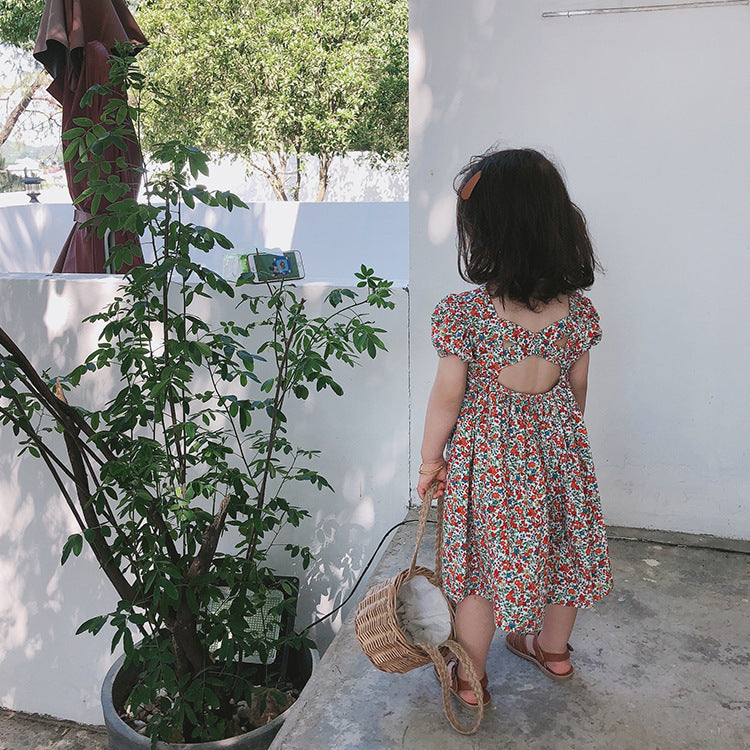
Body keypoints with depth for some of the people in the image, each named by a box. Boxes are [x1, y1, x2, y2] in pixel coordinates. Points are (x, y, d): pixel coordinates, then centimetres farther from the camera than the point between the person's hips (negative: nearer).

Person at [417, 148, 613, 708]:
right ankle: (553, 649, 48)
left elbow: (447, 397, -15)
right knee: (559, 546, 24)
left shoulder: (464, 312, -22)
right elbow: (577, 388, 3)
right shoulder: (578, 310, -9)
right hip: (557, 446, 4)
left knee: (481, 563, 13)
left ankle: (471, 678, 31)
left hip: (485, 455, -4)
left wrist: (431, 458, 0)